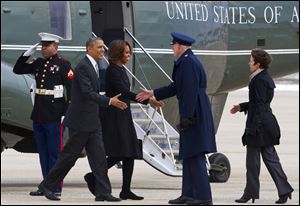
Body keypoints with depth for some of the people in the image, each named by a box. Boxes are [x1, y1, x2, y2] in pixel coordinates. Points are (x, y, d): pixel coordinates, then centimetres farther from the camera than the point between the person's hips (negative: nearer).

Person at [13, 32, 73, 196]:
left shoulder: (63, 65, -5)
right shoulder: (38, 63, 13)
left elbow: (71, 90, -9)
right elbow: (17, 70, 18)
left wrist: (66, 113, -15)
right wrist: (28, 53, 6)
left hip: (54, 116, -7)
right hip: (38, 115, 7)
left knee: (54, 152, -2)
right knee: (43, 152, 10)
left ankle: (55, 187, 2)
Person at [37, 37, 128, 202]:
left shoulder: (93, 66, 14)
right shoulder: (83, 67, -16)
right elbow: (87, 93, -24)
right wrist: (110, 101, -29)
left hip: (92, 120, 9)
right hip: (81, 120, -9)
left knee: (98, 156, 3)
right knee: (70, 155, -1)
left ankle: (103, 192, 1)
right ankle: (47, 185, 11)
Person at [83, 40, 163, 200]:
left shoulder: (121, 70, 16)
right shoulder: (112, 71, -13)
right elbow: (124, 91, -23)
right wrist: (147, 100, -29)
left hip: (123, 115, 10)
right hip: (114, 116, -10)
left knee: (130, 154, 3)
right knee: (119, 153, -14)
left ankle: (126, 190, 3)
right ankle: (94, 176, -1)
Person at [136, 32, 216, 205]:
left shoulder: (188, 63, -16)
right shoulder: (188, 61, 16)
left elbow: (190, 92, -22)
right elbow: (177, 87, 25)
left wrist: (187, 117, -22)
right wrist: (153, 93, 31)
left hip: (194, 115, -11)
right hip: (193, 115, 11)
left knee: (195, 156, -8)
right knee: (189, 156, 13)